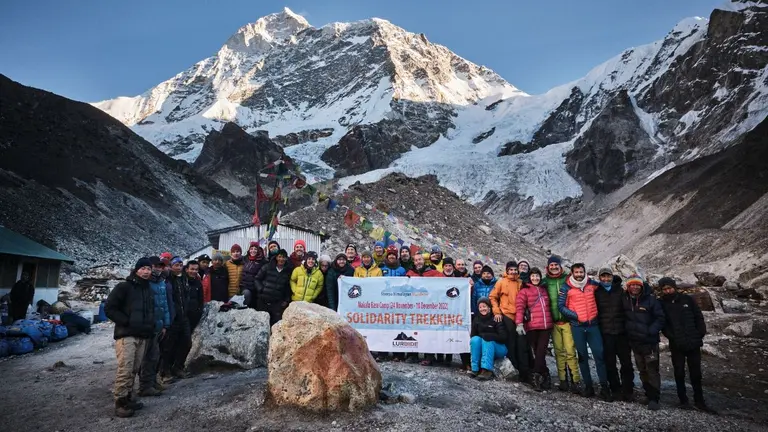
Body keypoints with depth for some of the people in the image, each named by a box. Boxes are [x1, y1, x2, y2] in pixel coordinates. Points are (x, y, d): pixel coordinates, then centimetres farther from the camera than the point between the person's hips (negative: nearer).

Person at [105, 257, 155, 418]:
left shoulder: (149, 290, 17)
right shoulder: (123, 287, -5)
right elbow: (109, 308, -9)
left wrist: (151, 325, 10)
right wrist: (126, 322, -15)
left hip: (142, 336, 7)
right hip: (126, 335, -7)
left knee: (134, 370, 10)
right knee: (125, 370, -10)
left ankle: (128, 399, 20)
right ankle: (120, 403, -1)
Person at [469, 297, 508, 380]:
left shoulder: (496, 319, -11)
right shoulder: (476, 319, 3)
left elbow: (503, 337, -19)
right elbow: (473, 335, 1)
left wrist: (486, 336, -29)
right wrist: (479, 336, -20)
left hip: (499, 348, -3)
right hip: (484, 349, 4)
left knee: (487, 340, -32)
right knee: (475, 339, -25)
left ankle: (487, 370, -40)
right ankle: (475, 369, -27)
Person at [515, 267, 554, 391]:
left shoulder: (544, 289, 19)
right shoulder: (524, 290, 3)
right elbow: (519, 307, -7)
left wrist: (551, 321, 19)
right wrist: (519, 323, -17)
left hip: (546, 326, 4)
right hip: (532, 327, -3)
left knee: (541, 351, -3)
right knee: (537, 351, 0)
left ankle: (536, 375, 2)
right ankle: (545, 376, 7)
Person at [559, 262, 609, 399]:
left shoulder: (592, 284, 3)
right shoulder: (566, 288, -4)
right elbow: (561, 306, -5)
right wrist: (575, 315, -13)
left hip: (593, 325, 1)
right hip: (577, 326, -1)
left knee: (599, 354, -1)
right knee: (583, 356, 7)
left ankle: (604, 386, 8)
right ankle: (588, 386, 17)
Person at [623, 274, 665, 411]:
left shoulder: (650, 299, -10)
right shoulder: (625, 300, 2)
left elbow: (660, 318, -7)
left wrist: (651, 331, -16)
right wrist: (627, 330, 3)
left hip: (650, 341, -5)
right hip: (634, 342, 5)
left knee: (652, 370, -6)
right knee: (642, 370, 13)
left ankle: (654, 398, -1)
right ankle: (649, 393, 25)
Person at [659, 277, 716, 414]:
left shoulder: (688, 299, 1)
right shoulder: (662, 304, -2)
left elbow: (699, 317, 3)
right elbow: (663, 325, -4)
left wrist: (700, 335, -5)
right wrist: (672, 337, -15)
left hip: (693, 344, 1)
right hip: (677, 346, -1)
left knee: (696, 373, 10)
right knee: (679, 373, 7)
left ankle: (699, 401, 22)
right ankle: (683, 400, 18)